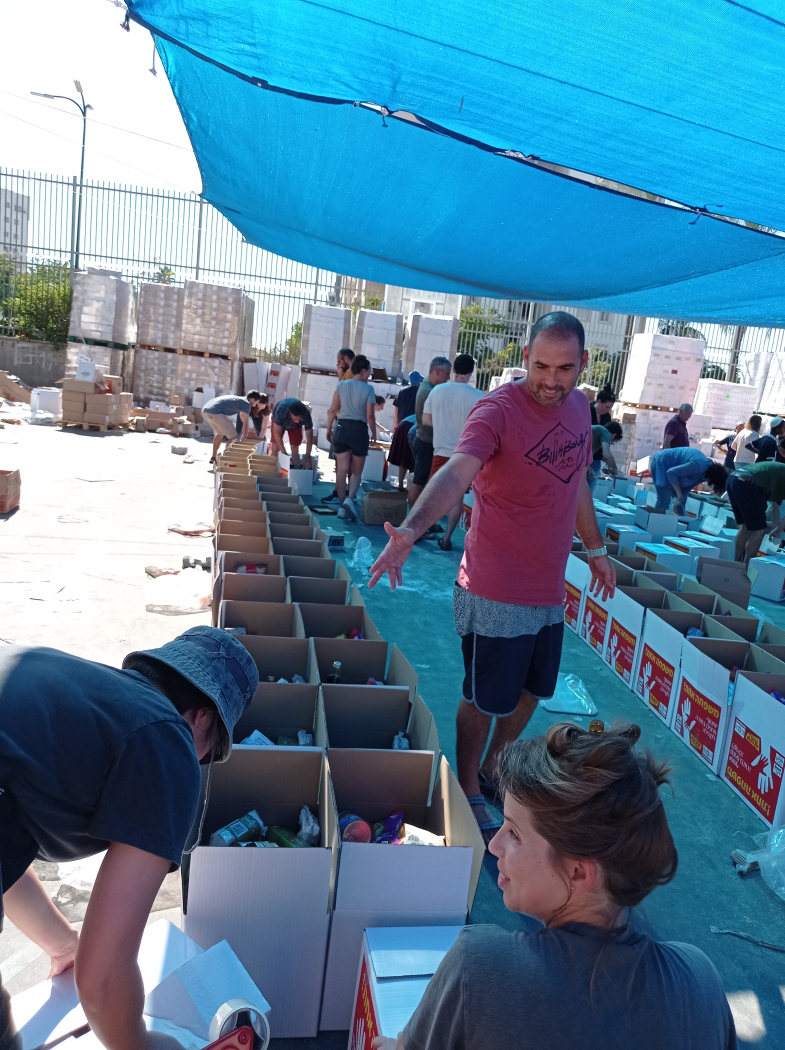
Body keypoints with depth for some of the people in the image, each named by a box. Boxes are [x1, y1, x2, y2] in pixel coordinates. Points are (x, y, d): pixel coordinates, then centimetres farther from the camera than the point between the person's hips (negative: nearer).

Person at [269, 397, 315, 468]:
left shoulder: (306, 415, -39)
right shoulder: (281, 411, -45)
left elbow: (309, 437, -30)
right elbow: (277, 433, -37)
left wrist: (307, 455, -39)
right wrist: (284, 453, -41)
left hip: (295, 426, 1)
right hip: (280, 422, -1)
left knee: (295, 448, -6)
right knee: (275, 448, -8)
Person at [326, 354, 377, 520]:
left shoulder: (341, 385, 4)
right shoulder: (368, 389, -6)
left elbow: (333, 410, 2)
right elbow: (370, 415, -8)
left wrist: (329, 429, 12)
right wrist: (374, 432, 6)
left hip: (341, 428, 3)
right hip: (359, 430, -3)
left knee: (342, 470, 7)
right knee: (356, 471, 10)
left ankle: (342, 506, 9)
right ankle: (350, 499, -13)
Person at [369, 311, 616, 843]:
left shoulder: (579, 405, 4)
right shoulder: (498, 409, -20)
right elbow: (457, 471, -37)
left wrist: (596, 547, 27)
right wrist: (413, 528, -54)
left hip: (550, 590, 8)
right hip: (497, 594, -7)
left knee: (531, 690, 22)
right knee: (486, 700, 8)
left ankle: (495, 767, 46)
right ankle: (469, 794, 31)